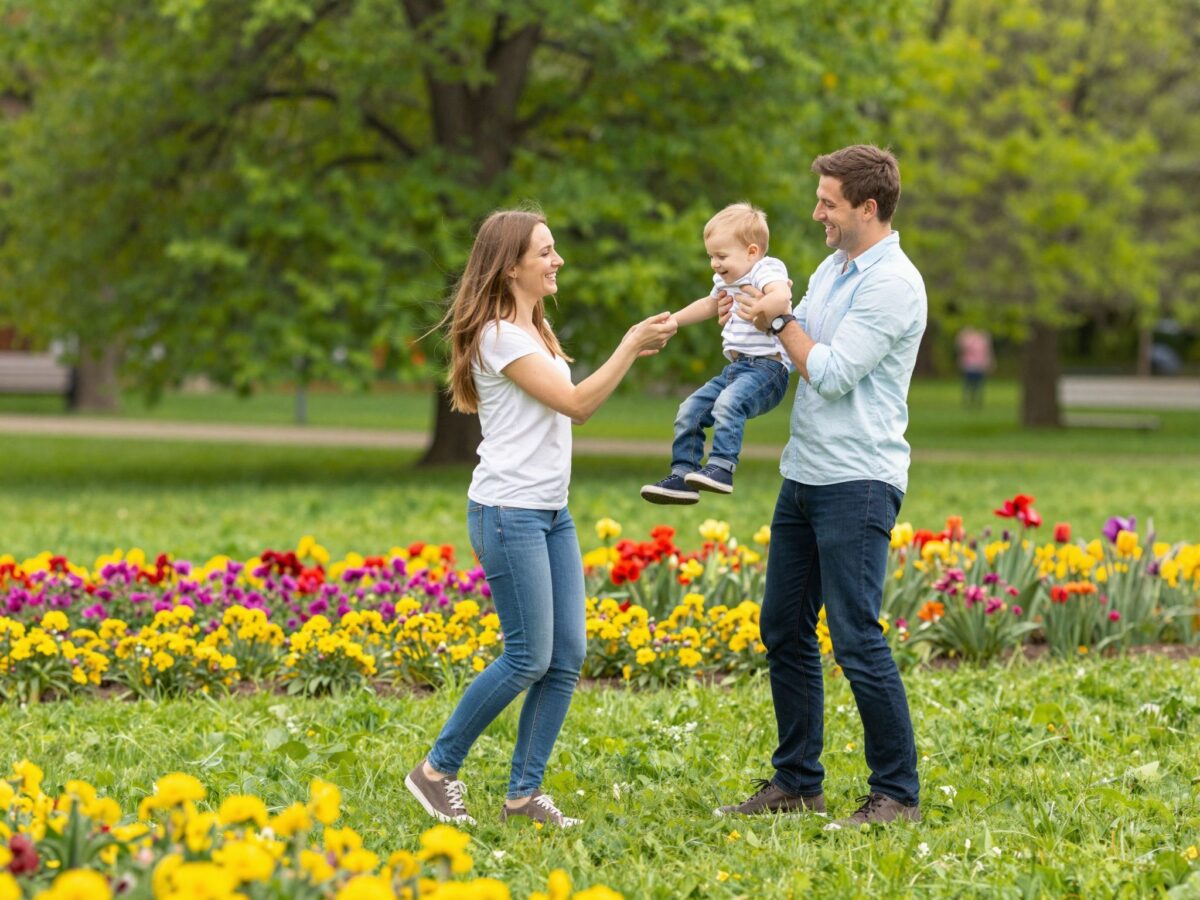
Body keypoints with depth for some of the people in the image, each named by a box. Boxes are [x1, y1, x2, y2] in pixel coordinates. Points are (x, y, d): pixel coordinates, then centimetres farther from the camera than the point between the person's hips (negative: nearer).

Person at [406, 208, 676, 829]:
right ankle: (437, 771, 5)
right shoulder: (499, 336, -13)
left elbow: (572, 404, 18)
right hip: (510, 512, -9)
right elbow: (576, 403, -17)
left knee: (567, 655, 2)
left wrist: (633, 353, 10)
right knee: (529, 658, -9)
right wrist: (633, 342, -14)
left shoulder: (534, 330, 17)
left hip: (552, 511, 9)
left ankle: (524, 793, 7)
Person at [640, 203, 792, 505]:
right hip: (735, 368, 10)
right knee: (689, 411, 5)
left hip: (766, 367, -10)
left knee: (728, 403, -34)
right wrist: (670, 321, 48)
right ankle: (682, 475, 8)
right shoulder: (727, 282, 17)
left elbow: (781, 293, -35)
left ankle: (721, 468, -39)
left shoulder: (767, 270, -10)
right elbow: (709, 304, 40)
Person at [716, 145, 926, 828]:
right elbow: (800, 350, 24)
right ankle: (797, 782, 21)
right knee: (785, 630, 12)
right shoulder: (833, 269, 15)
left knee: (857, 640, -9)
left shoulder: (893, 284, -15)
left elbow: (832, 373, -19)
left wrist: (781, 320, -5)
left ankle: (899, 792, -1)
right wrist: (760, 319, 5)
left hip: (858, 484, -10)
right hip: (804, 476, 10)